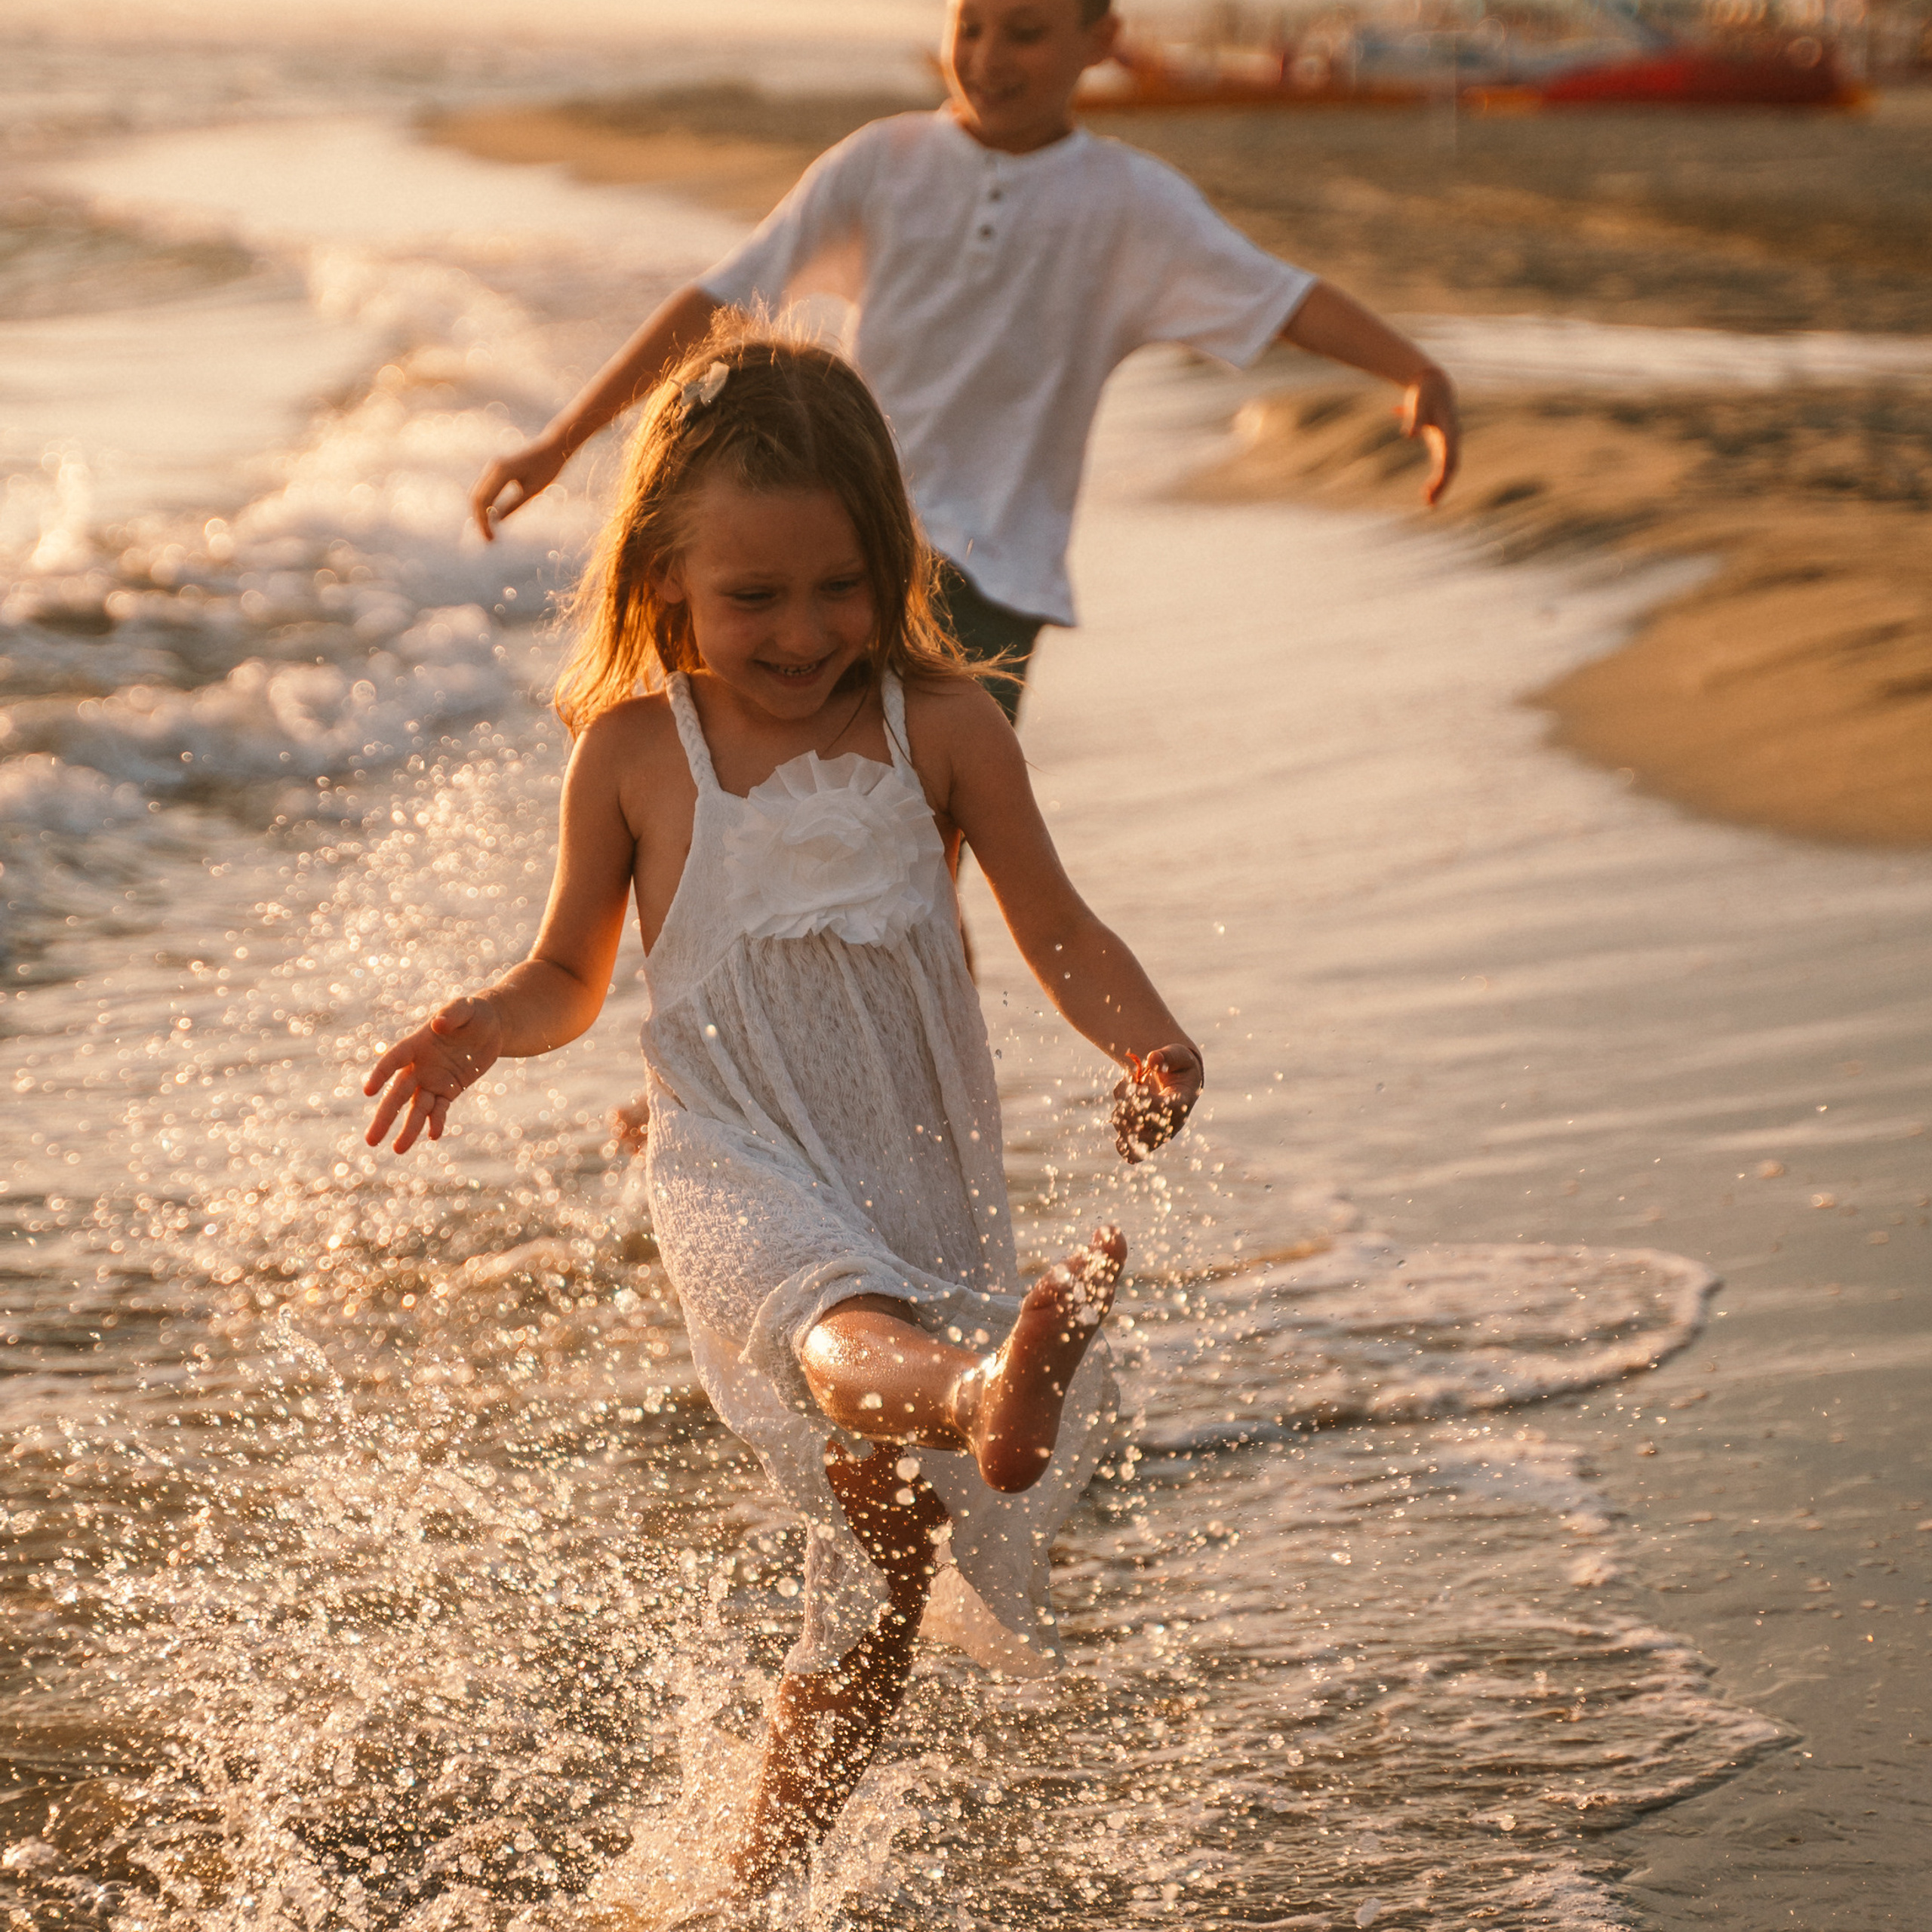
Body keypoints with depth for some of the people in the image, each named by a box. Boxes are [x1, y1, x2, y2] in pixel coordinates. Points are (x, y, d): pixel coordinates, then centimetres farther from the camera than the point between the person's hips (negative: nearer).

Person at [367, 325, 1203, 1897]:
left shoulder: (940, 728, 1)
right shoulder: (636, 754, 0)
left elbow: (1060, 931, 5)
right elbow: (572, 978, 12)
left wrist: (1148, 1042, -15)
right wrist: (481, 1031, -10)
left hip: (924, 1179, 3)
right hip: (741, 1171, -3)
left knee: (884, 1582, 7)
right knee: (849, 1334, -40)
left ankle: (760, 1876, 25)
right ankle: (982, 1395, -76)